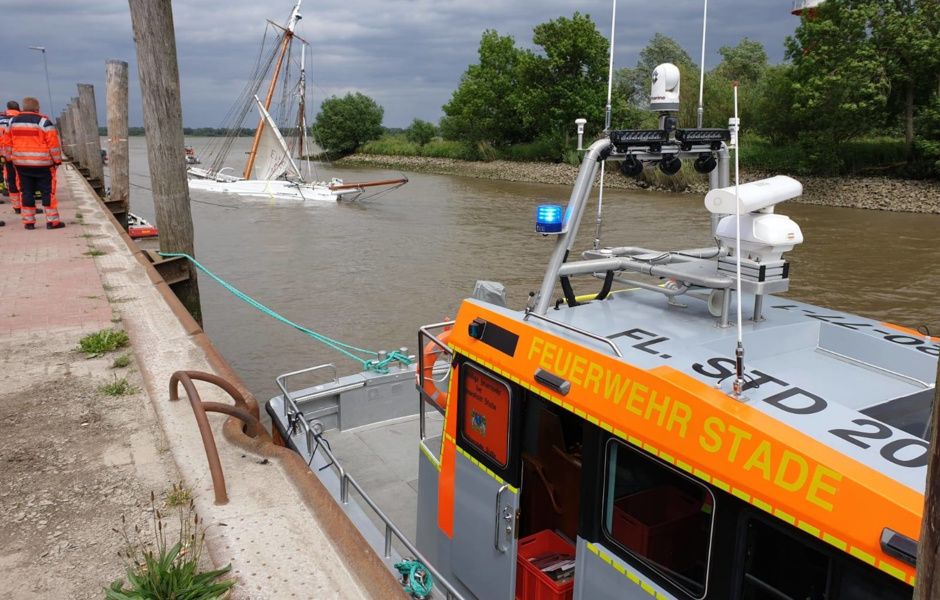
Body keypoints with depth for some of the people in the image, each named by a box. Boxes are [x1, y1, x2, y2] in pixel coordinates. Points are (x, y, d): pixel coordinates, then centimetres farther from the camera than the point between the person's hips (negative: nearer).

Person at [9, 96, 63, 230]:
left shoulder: (13, 121, 9)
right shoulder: (43, 121, -9)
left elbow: (9, 142, 12)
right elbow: (53, 142, -11)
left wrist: (11, 158, 20)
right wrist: (57, 160, -3)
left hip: (21, 163, 5)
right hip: (42, 163, -5)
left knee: (26, 192, 10)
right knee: (48, 191, 1)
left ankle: (28, 221, 10)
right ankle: (52, 221, -1)